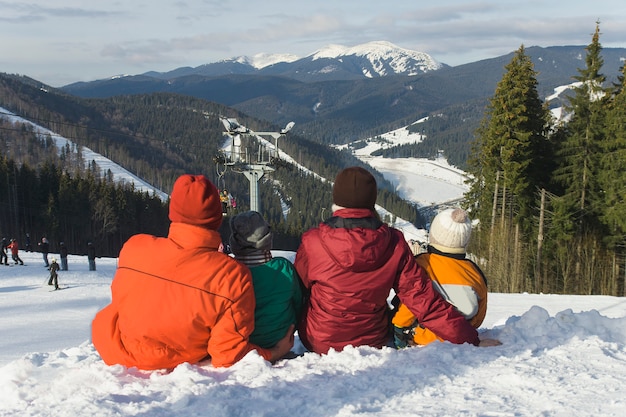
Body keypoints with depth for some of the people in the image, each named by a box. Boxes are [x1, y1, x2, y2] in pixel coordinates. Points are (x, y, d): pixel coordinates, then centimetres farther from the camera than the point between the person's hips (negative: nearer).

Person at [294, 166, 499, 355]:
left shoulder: (313, 241, -18)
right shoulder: (394, 244, -14)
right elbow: (425, 302, -13)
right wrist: (471, 340, -4)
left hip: (318, 343, 0)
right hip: (373, 345, 1)